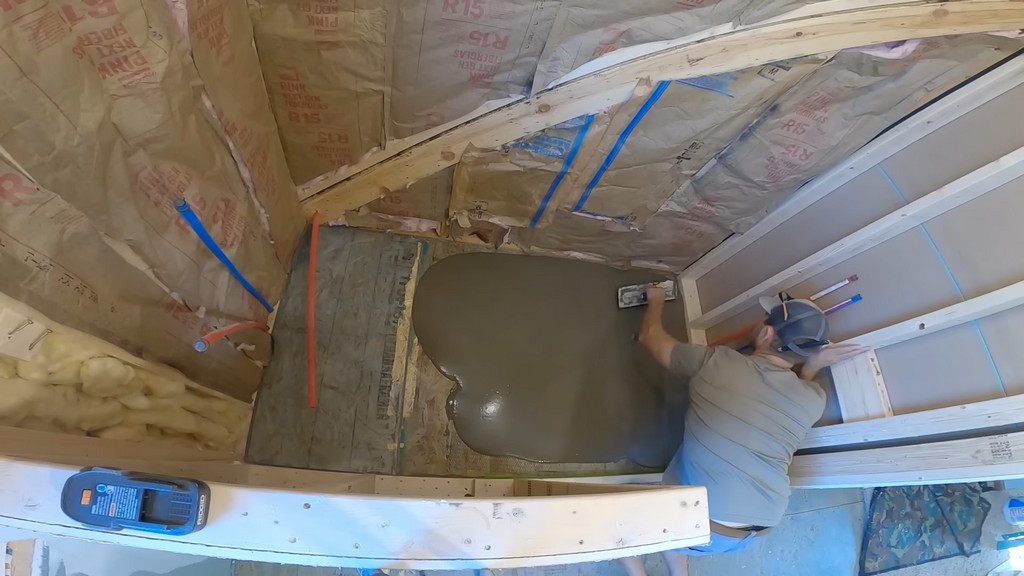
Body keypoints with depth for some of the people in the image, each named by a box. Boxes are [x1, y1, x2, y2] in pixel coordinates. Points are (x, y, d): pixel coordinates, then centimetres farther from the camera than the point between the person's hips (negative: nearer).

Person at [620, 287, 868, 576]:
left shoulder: (715, 363, -12)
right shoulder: (813, 400, -3)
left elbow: (651, 336, 5)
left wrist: (656, 300, 23)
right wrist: (814, 365, 12)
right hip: (756, 529, 5)